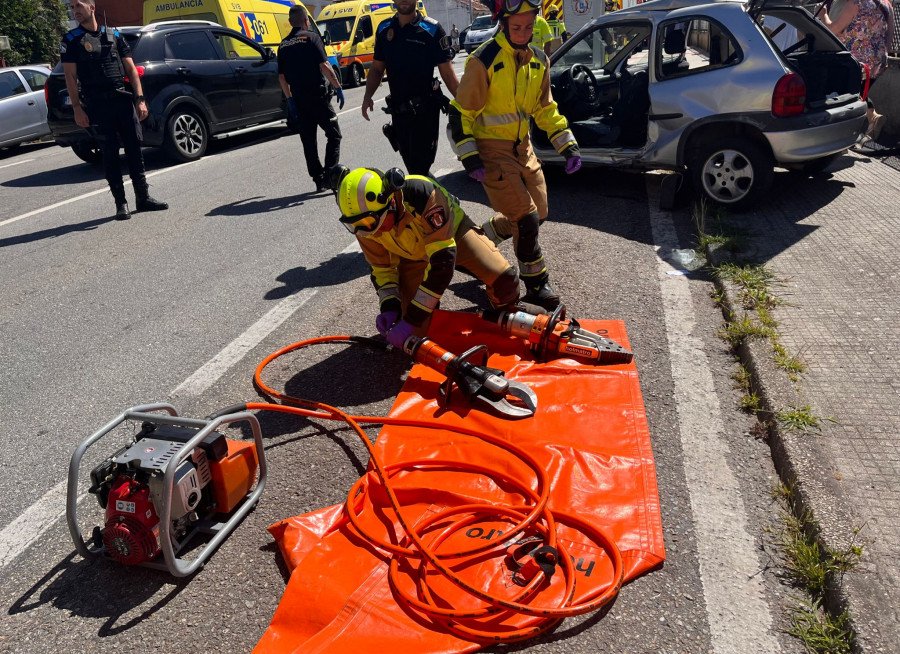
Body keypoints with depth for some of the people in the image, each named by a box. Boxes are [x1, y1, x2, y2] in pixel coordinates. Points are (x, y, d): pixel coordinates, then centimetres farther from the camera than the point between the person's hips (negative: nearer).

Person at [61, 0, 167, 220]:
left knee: (134, 150, 4)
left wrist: (139, 99, 0)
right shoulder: (71, 40, 5)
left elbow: (131, 69, 10)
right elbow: (70, 76, 0)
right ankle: (121, 204, 5)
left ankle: (143, 198, 13)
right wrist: (77, 108, -8)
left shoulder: (114, 35, 12)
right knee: (110, 154, 0)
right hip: (97, 106, -2)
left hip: (123, 101, 2)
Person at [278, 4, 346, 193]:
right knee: (334, 135, 6)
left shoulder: (283, 45, 11)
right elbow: (324, 66, -14)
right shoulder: (311, 37, -5)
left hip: (298, 100, 5)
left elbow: (282, 77, 11)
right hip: (318, 96, -5)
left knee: (308, 141, 11)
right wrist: (338, 87, -8)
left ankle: (319, 180, 13)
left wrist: (290, 99, 17)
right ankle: (330, 175, -5)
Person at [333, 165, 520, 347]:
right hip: (413, 255, 3)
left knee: (503, 279, -24)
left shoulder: (421, 193, -42)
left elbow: (442, 261, -42)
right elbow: (381, 269, -8)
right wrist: (389, 308, -27)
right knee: (416, 329, -12)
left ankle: (506, 318, 11)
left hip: (453, 233, -3)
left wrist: (412, 319, -42)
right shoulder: (364, 226, -25)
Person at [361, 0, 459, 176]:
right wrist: (368, 96, -3)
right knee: (409, 161, 14)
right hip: (398, 109, 5)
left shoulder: (432, 29, -5)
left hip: (426, 109, -5)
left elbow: (447, 73, -6)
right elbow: (377, 68, 13)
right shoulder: (384, 29, 8)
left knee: (421, 163, -6)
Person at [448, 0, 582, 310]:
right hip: (492, 149, -8)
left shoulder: (538, 60, 5)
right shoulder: (484, 61, -16)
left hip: (522, 146, 8)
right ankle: (537, 286, 6)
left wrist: (568, 145, 7)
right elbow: (461, 112, -13)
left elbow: (545, 108, 14)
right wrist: (470, 157, -18)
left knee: (538, 213, 11)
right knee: (526, 218, -11)